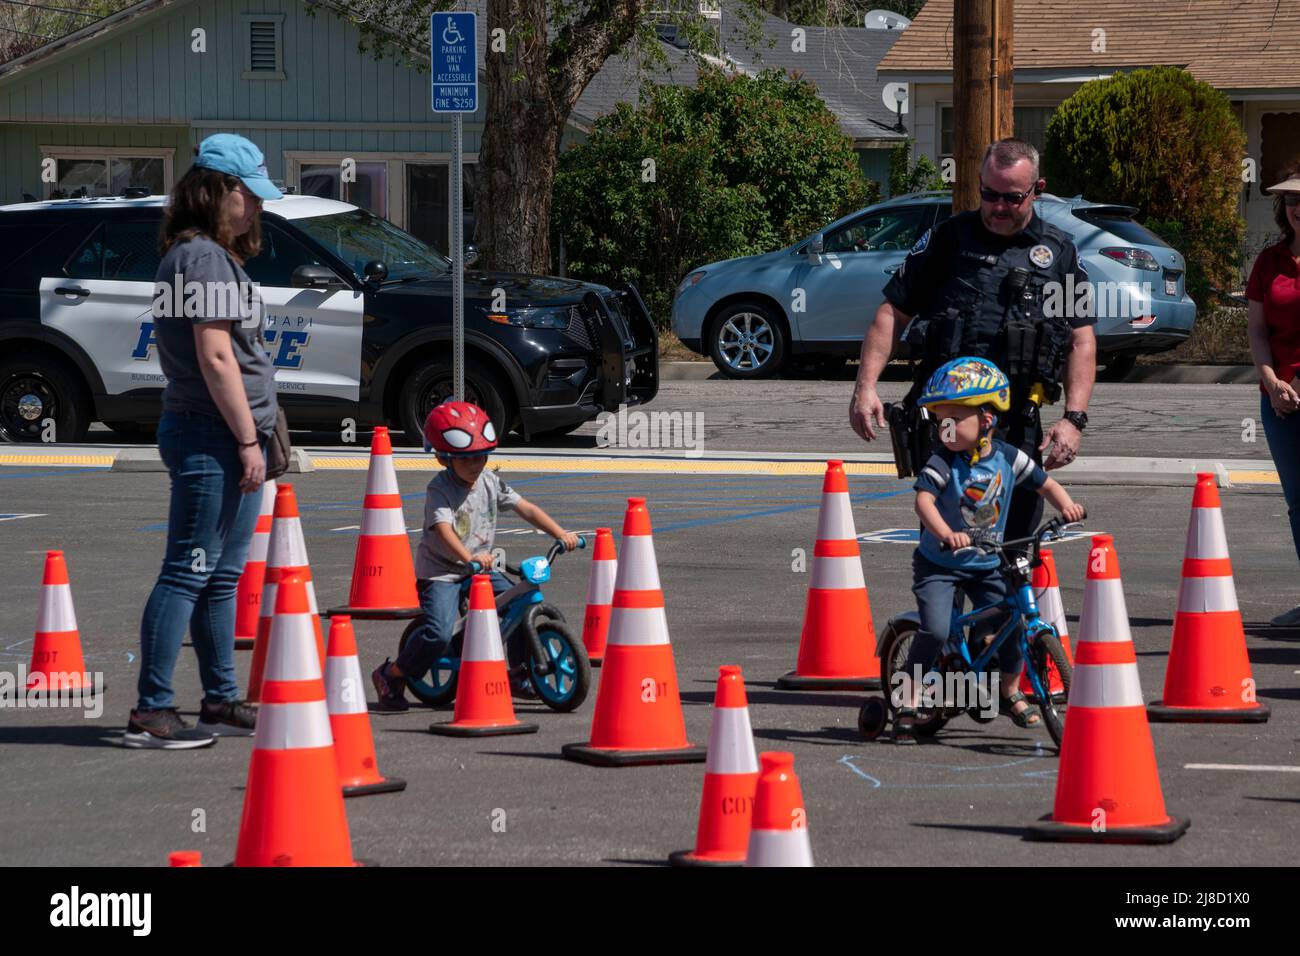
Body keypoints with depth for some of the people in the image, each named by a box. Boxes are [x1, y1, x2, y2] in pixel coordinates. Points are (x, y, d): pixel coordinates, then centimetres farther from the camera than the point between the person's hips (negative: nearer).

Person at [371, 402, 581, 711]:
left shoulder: (490, 482, 3)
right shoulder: (439, 489, -17)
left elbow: (526, 509, 3)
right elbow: (443, 530, -32)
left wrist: (561, 534, -8)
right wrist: (469, 557, -49)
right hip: (440, 570, -7)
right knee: (440, 633, -25)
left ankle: (518, 674, 14)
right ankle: (390, 677, -3)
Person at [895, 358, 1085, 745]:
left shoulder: (1007, 458, -6)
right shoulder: (942, 463, -18)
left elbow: (1045, 484, 3)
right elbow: (924, 500, -32)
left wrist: (1065, 504, -18)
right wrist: (945, 534, -50)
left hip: (987, 565, 4)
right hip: (939, 564, -3)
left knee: (1013, 627, -1)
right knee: (935, 631, -22)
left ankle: (1010, 691, 27)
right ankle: (907, 702, -10)